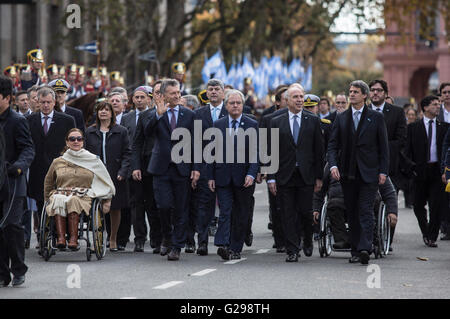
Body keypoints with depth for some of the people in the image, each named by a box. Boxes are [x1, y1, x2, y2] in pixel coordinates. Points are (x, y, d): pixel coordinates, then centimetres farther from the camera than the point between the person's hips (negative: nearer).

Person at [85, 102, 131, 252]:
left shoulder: (121, 131, 5)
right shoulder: (90, 132, 10)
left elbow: (127, 154, 2)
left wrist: (122, 172, -10)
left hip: (115, 177, -1)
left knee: (115, 209, 5)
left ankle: (113, 239, 19)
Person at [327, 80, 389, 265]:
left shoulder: (376, 118, 4)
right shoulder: (341, 118, 10)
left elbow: (383, 147, 4)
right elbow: (333, 145, 8)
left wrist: (383, 171, -4)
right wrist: (333, 165, -9)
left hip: (369, 173, -3)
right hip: (347, 173, 3)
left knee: (366, 211, -12)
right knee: (352, 213, 7)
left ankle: (365, 249, -22)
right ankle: (355, 251, 12)